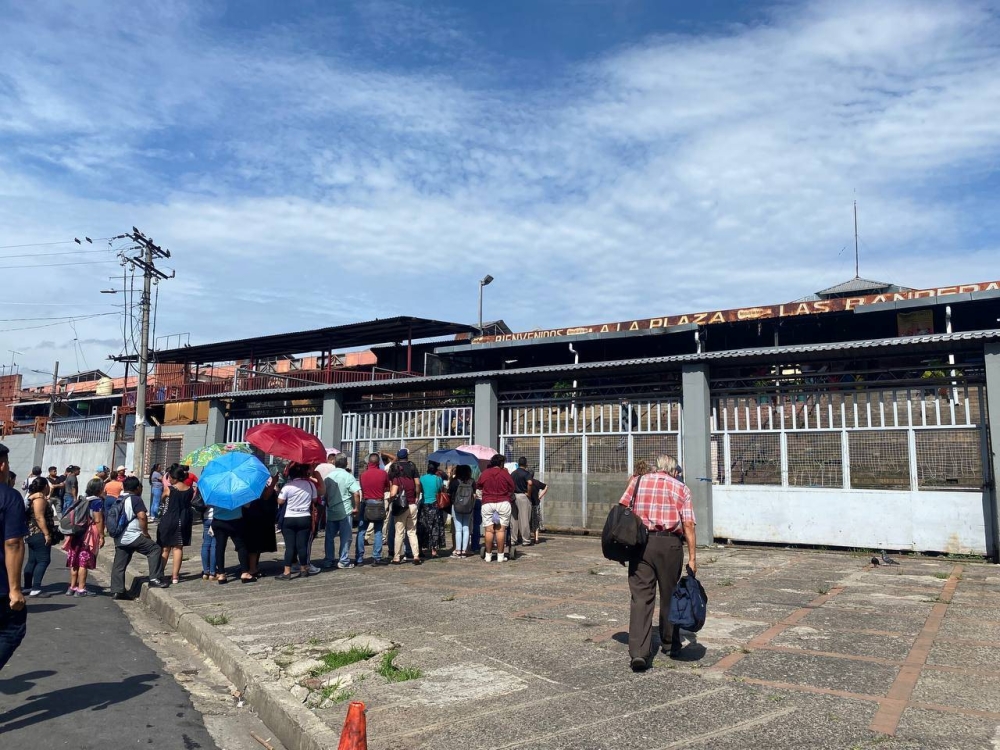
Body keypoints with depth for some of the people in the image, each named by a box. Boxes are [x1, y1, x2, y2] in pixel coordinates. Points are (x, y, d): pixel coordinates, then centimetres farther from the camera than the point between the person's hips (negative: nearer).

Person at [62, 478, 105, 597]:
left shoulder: (81, 500, 15)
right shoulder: (97, 501, -10)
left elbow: (71, 514, 16)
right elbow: (98, 520, -16)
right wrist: (101, 536, -13)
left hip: (76, 534, 8)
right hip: (88, 536, -8)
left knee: (75, 562, 13)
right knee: (84, 563, -3)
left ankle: (72, 587, 20)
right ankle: (81, 589, -1)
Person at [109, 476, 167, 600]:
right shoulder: (135, 499, -9)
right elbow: (142, 517, -20)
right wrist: (145, 533, -9)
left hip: (119, 538, 8)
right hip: (133, 536, -8)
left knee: (119, 564, 10)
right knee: (155, 549, -2)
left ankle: (117, 591, 13)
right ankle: (154, 579, -8)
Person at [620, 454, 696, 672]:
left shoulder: (638, 481, 9)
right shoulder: (681, 489, 6)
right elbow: (688, 525, -2)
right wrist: (691, 558, 0)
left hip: (641, 543, 0)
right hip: (669, 544, 0)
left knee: (641, 597, 0)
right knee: (669, 595, 17)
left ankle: (638, 652, -10)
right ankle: (670, 644, 33)